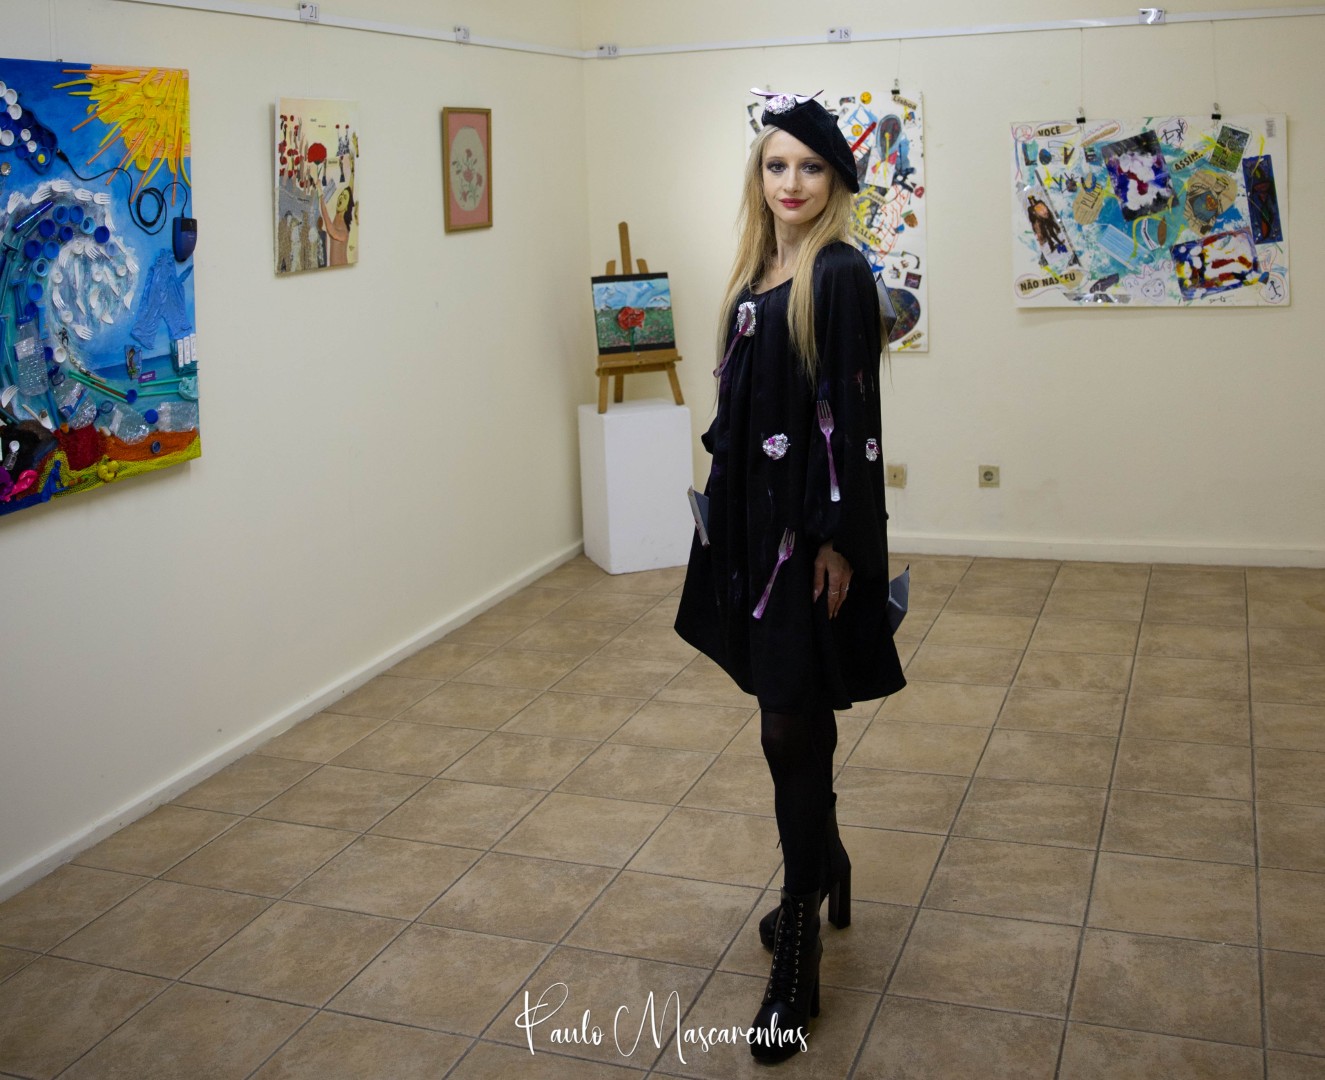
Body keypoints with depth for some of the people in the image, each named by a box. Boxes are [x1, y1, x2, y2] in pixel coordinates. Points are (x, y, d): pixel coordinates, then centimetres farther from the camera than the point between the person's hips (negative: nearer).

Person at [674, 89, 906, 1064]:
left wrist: (836, 539, -17)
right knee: (796, 716, 17)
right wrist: (726, 501, 15)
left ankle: (798, 953, 5)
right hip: (754, 516, 8)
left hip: (813, 525, -7)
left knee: (791, 725, -5)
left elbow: (852, 415, -14)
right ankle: (828, 873, 36)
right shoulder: (756, 272, 12)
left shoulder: (840, 274, -10)